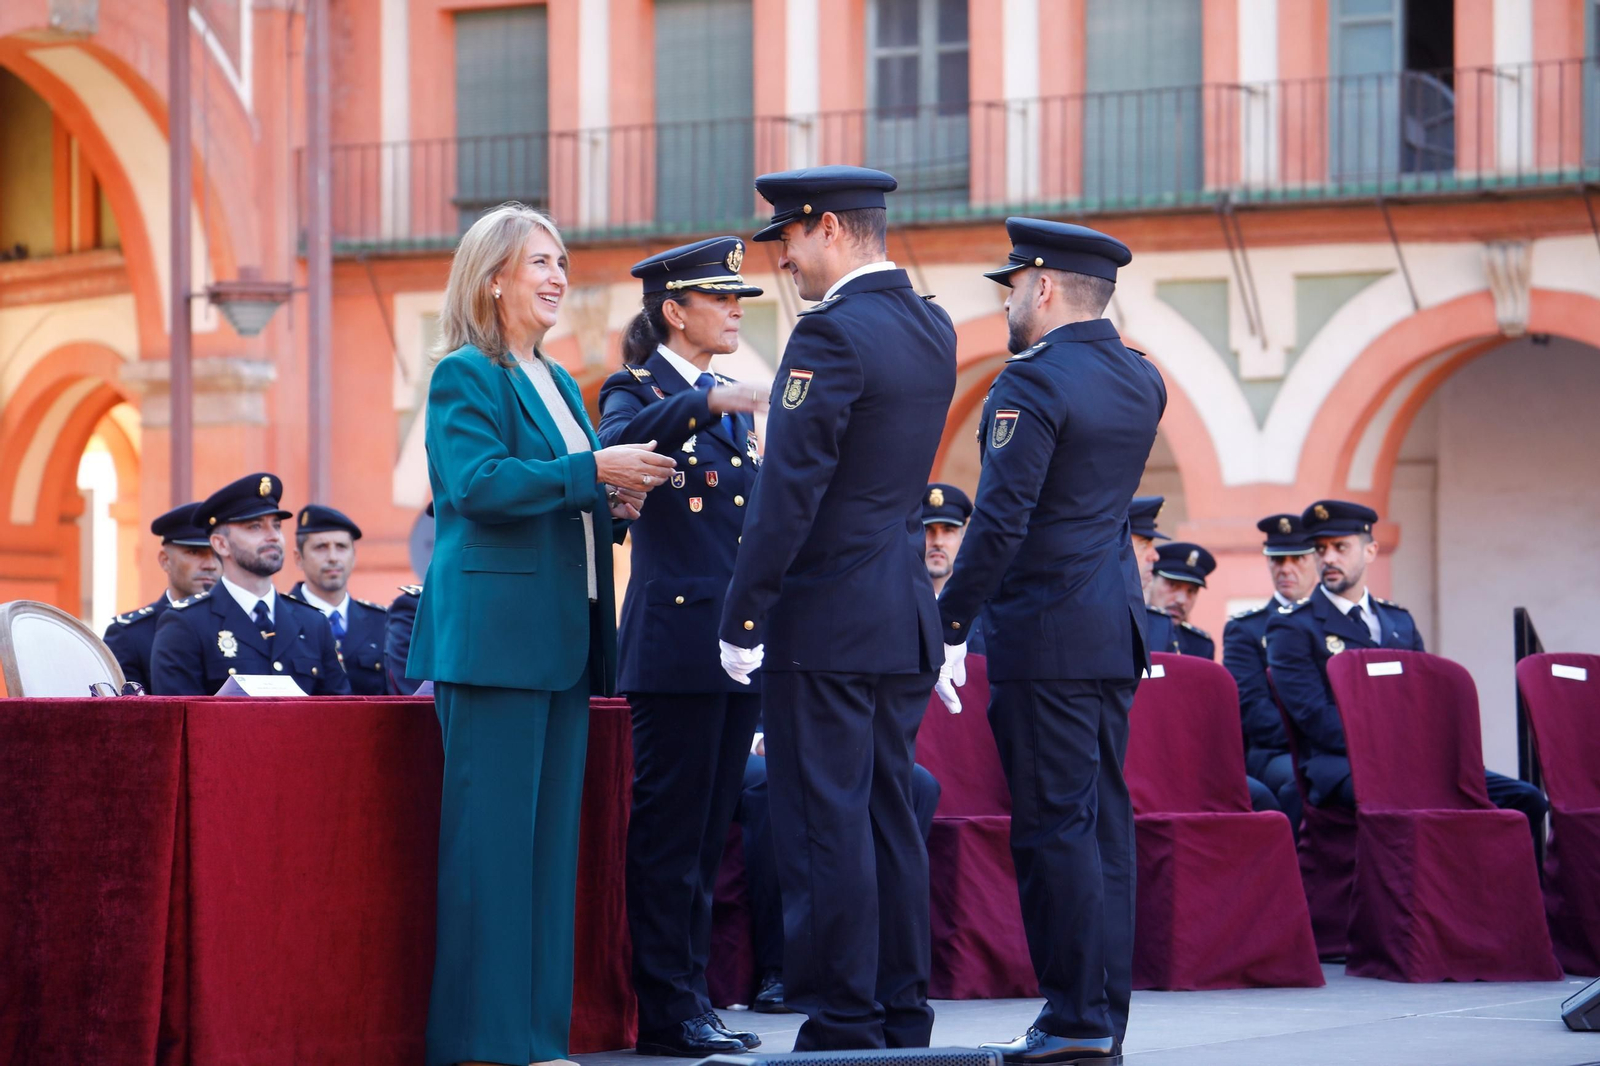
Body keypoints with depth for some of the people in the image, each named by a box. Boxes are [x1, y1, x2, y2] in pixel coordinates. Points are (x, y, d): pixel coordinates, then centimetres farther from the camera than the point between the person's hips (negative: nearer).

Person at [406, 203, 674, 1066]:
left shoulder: (558, 384, 20)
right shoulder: (465, 375, -6)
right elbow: (476, 482, -19)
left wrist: (616, 505, 4)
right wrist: (593, 470, -20)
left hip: (560, 639, 9)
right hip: (494, 631, -9)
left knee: (551, 833, 8)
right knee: (491, 832, -7)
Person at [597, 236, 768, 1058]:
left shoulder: (730, 402, 18)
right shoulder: (640, 390, -4)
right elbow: (615, 443, -27)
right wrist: (706, 403, -36)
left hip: (737, 639, 8)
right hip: (676, 639, -8)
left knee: (709, 832, 10)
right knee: (670, 830, -5)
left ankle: (692, 998, 15)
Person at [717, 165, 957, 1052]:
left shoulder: (833, 333, -14)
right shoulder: (932, 329, 12)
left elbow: (788, 491, -18)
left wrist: (741, 617, -14)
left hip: (826, 619, -9)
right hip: (905, 618, 9)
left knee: (824, 824, -4)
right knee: (888, 819, 12)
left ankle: (843, 1026, -2)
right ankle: (901, 1020, 16)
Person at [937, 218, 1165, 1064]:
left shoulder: (1032, 383, -13)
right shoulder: (1142, 381, 11)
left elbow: (1000, 523, -18)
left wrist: (949, 618, -9)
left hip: (1045, 635, -8)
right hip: (1116, 627, 8)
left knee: (1054, 826, -5)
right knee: (1103, 821, 10)